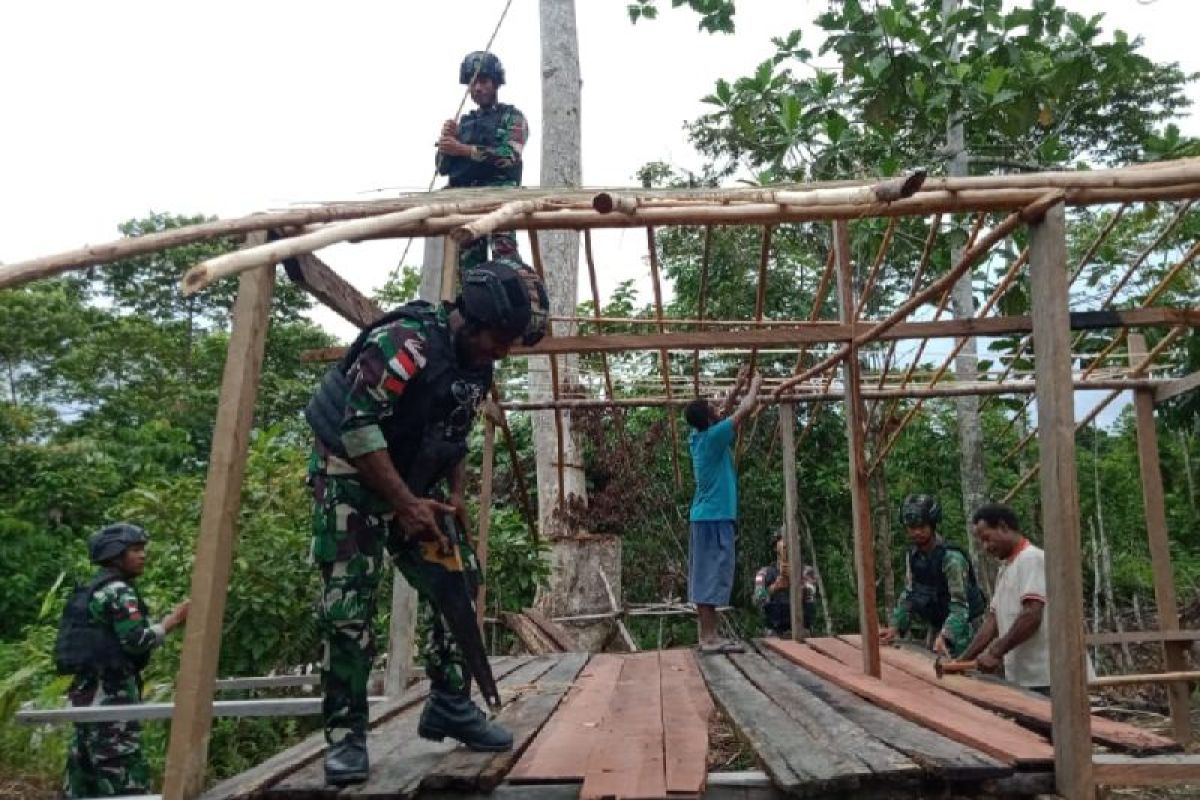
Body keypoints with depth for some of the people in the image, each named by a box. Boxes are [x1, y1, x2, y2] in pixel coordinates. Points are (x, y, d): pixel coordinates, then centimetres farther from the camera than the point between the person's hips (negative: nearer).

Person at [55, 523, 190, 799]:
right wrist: (173, 620, -9)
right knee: (124, 770, -9)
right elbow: (137, 640, -19)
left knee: (85, 766, 14)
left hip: (88, 689, 10)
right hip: (110, 692, -10)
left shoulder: (92, 589, 17)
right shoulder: (118, 591, -13)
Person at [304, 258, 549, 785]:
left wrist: (456, 495, -2)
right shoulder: (404, 344, -25)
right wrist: (406, 504, -27)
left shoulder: (476, 366, 1)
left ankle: (450, 705, 15)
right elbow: (358, 428, -28)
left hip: (413, 482, 8)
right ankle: (345, 733, 4)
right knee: (348, 605, -10)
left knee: (458, 581, 3)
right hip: (350, 475, -7)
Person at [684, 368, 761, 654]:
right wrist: (755, 385, 11)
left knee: (704, 576, 8)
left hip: (704, 515, 9)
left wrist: (737, 387, 28)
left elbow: (722, 414, 28)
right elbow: (746, 409, -7)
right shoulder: (714, 436, -13)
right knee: (713, 576, -8)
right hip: (716, 516, -9)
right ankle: (710, 638, -7)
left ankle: (707, 635, 12)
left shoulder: (698, 436, 10)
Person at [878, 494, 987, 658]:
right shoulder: (913, 555, -2)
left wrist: (944, 637, -42)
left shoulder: (951, 557, -25)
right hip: (934, 626, 7)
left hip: (957, 627, -7)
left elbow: (959, 605, -28)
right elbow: (908, 594, 5)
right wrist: (894, 626, -5)